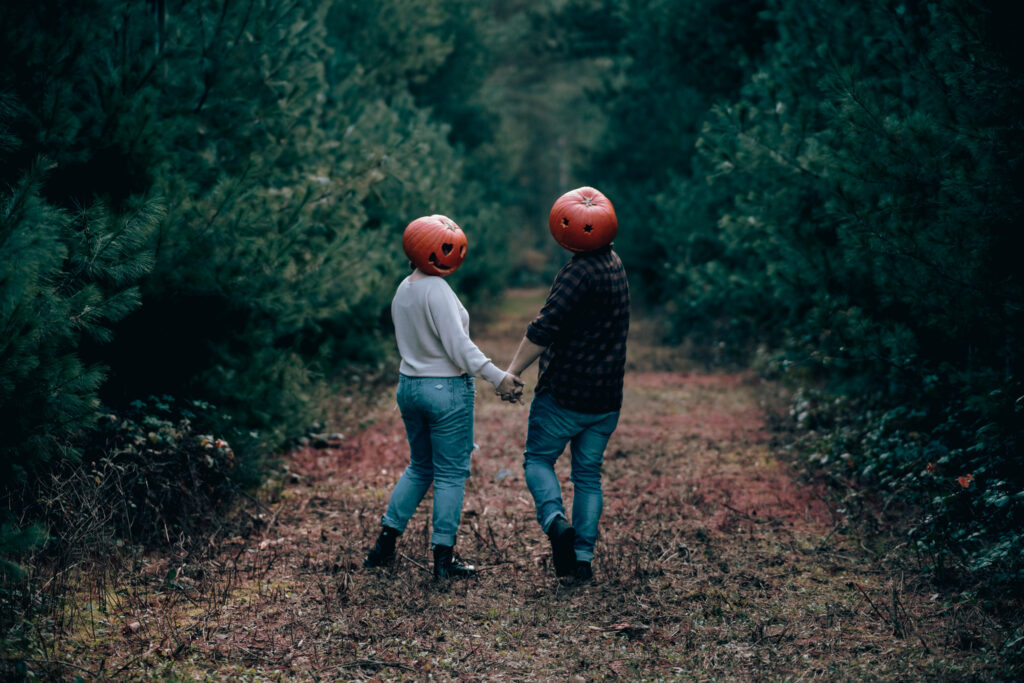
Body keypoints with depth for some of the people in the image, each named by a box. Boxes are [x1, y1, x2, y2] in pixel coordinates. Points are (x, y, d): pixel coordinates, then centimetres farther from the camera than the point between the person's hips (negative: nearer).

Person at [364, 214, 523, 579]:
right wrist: (498, 378, -20)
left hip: (409, 385, 8)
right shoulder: (437, 291, -18)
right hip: (446, 388, -8)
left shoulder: (403, 289, 8)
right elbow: (459, 346, -22)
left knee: (420, 467, 20)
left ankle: (385, 543, 18)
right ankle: (444, 556, 5)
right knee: (451, 473, 2)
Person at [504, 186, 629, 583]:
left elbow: (544, 330, -23)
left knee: (538, 459, 11)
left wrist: (512, 373, -15)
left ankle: (555, 520, -12)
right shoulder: (615, 266, 7)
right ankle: (583, 557, 12)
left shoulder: (579, 272, -20)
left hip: (564, 394, -7)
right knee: (588, 475, 13)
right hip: (607, 398, 7)